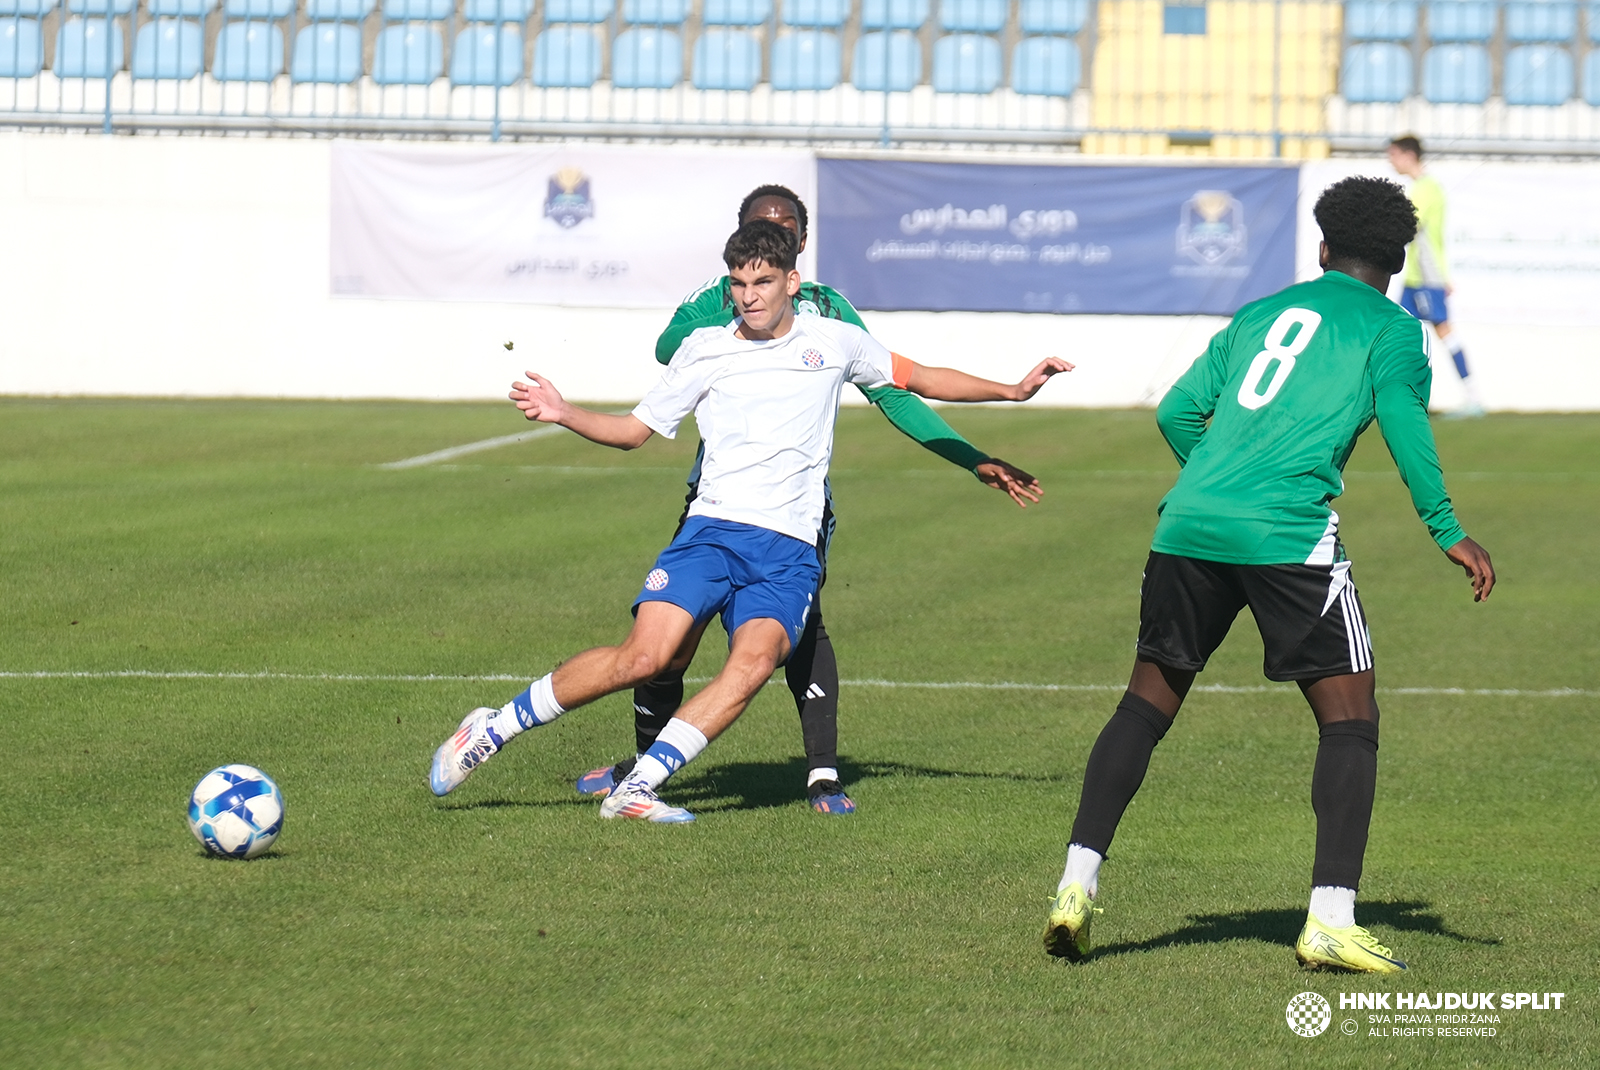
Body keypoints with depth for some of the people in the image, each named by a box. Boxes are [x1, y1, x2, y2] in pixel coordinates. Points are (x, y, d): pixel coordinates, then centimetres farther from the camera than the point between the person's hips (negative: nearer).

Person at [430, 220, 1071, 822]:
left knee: (756, 660, -28)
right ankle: (494, 728, -5)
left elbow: (922, 379, 25)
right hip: (713, 530, -1)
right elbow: (635, 429, 16)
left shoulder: (834, 342, 13)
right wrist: (564, 415, 0)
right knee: (644, 657, -21)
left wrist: (1014, 390, 18)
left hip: (789, 552, 1)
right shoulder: (706, 350, 11)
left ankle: (637, 788, -28)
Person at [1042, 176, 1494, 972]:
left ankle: (1078, 883, 5)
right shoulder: (1391, 330, 11)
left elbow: (1177, 413, 22)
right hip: (1288, 534, -5)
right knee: (1349, 719, 3)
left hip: (1189, 524, 5)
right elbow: (1405, 425, -6)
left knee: (1147, 704, 15)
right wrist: (1446, 530, -5)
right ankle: (1330, 921, -6)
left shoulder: (1259, 314, 25)